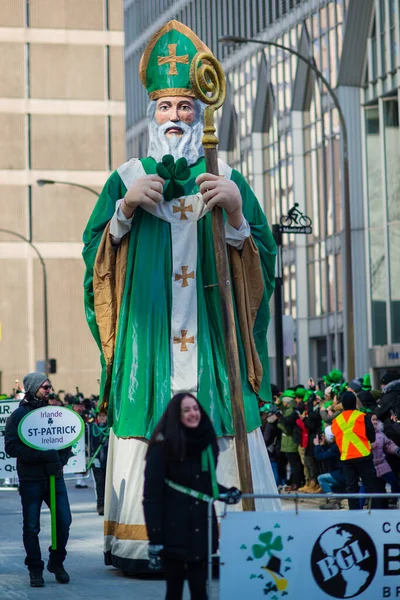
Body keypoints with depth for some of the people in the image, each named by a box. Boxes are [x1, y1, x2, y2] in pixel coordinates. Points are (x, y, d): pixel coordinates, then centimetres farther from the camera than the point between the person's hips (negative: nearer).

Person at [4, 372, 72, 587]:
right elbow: (11, 446, -11)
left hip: (55, 477, 4)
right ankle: (35, 570, 13)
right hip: (31, 479, -4)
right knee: (31, 527, 2)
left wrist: (61, 459, -2)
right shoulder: (19, 415, -3)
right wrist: (41, 454, -20)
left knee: (64, 521, -2)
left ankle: (56, 562, 17)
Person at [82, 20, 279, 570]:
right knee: (148, 440, -8)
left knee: (223, 436, -7)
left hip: (214, 337, 0)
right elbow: (95, 258, 8)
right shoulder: (127, 180, 14)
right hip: (147, 338, 0)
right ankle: (143, 544, -4)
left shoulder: (228, 181, 14)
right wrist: (126, 209, -8)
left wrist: (235, 212, -11)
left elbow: (262, 261, 7)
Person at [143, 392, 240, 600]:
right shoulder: (164, 446, -12)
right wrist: (154, 540, -19)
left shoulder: (206, 441, 7)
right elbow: (152, 495, -14)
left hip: (201, 529, 5)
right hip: (173, 529, -5)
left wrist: (226, 493, 0)